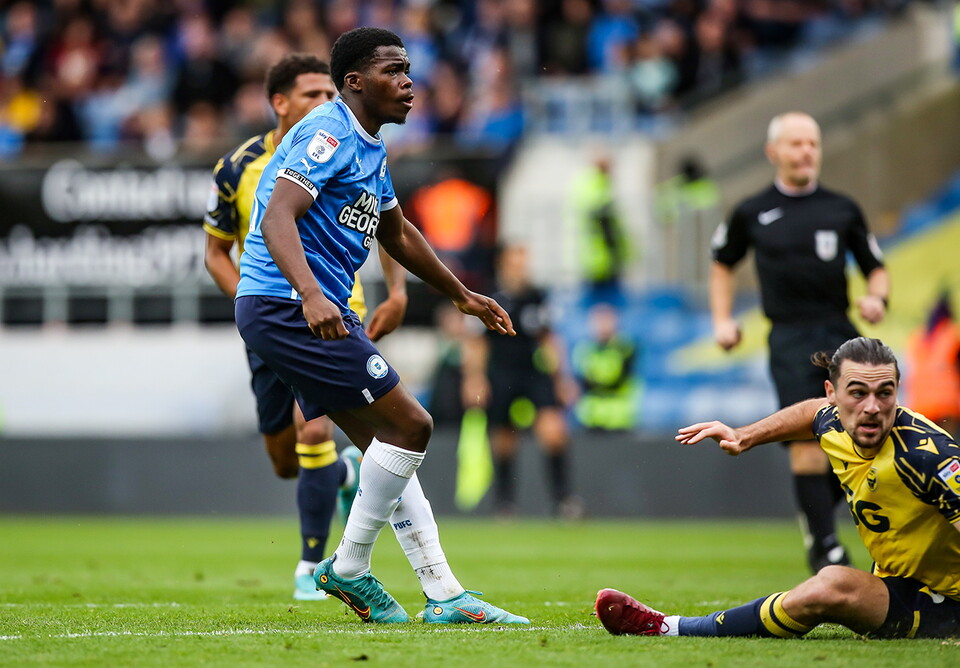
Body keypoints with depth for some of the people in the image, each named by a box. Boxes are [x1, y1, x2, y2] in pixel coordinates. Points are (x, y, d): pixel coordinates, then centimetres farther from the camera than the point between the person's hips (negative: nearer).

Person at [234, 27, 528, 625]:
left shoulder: (371, 146, 19)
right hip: (287, 306, -11)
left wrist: (462, 296, 39)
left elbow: (397, 233, 34)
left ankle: (445, 595, 11)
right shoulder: (329, 135, -13)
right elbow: (277, 218, -26)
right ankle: (349, 568, -2)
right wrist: (311, 295, -41)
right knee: (410, 426, -12)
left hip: (321, 310, 11)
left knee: (388, 446, 10)